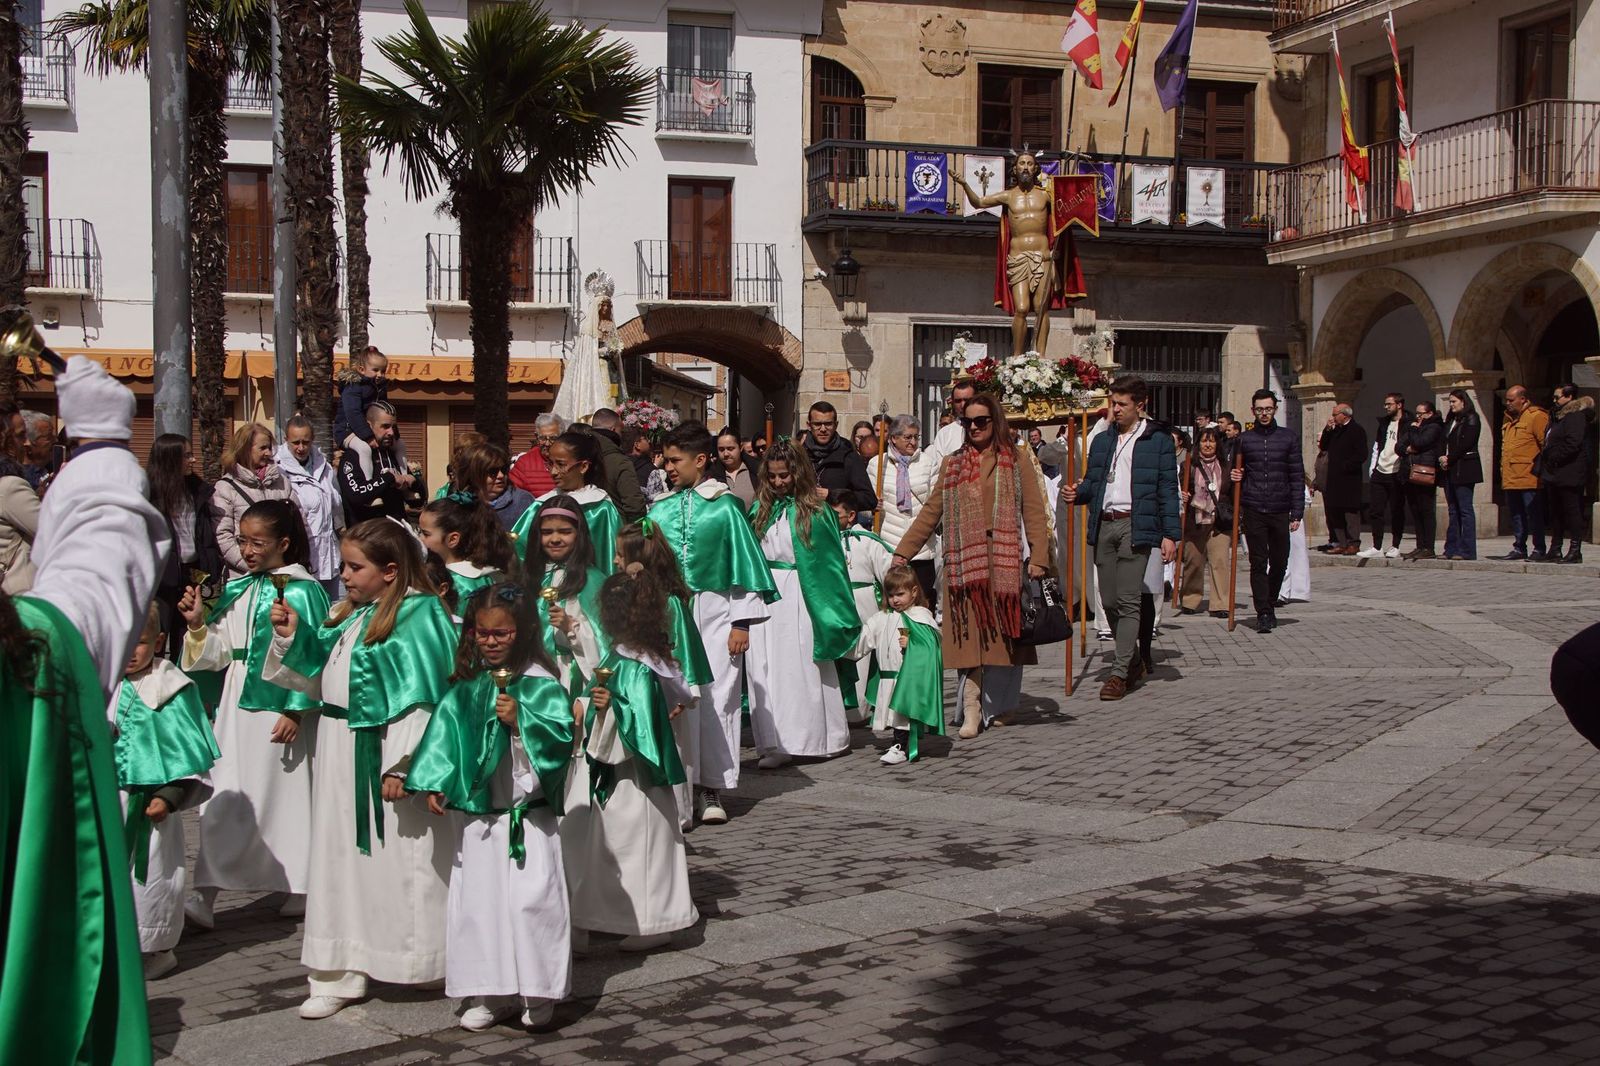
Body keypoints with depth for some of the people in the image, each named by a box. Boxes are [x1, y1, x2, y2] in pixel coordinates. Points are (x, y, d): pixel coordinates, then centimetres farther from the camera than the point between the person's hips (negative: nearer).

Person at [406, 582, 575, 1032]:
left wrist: (520, 722, -22)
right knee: (477, 901, 7)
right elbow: (446, 734, 8)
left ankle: (538, 992, 7)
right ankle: (489, 993, 17)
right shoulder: (467, 686, 6)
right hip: (478, 813, 5)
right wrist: (437, 785, 0)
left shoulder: (542, 685, -7)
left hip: (527, 814, -5)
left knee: (531, 901, -6)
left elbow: (560, 738, -12)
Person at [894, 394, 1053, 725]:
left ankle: (997, 705, 19)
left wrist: (1038, 558, -8)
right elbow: (930, 512, 13)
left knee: (1003, 635, 3)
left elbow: (1033, 511, 1)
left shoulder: (1017, 459, 7)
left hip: (1004, 562, -1)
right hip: (963, 563, 1)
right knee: (968, 637, -5)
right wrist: (902, 552, 7)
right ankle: (971, 712, -5)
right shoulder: (953, 464, 15)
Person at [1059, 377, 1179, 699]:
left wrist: (1170, 534, -8)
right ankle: (1133, 661, 23)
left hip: (1135, 527, -5)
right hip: (1104, 526, 5)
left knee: (1128, 600, -9)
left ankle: (1120, 672, -6)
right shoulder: (1102, 441, 18)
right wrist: (1076, 494, -3)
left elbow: (1168, 490, -1)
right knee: (1109, 601, 6)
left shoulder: (1158, 441, 2)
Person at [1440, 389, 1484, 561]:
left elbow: (1466, 444, -14)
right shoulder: (1450, 420, 21)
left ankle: (1467, 551, -10)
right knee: (1453, 511, 8)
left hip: (1463, 470, -8)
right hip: (1449, 470, 8)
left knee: (1465, 510, -9)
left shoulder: (1471, 419, -4)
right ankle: (1452, 549, 10)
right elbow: (1444, 442, 18)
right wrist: (1441, 458, -1)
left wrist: (1449, 459, -12)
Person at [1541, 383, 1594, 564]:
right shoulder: (1560, 416, 19)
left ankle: (1575, 551, -4)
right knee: (1556, 513, 12)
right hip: (1555, 474, 10)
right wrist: (1545, 463, 12)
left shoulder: (1576, 416, -12)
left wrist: (1553, 459, -16)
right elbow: (1548, 442, 24)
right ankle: (1555, 550, 17)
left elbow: (1572, 444, -22)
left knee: (1572, 511, -6)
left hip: (1569, 474, -10)